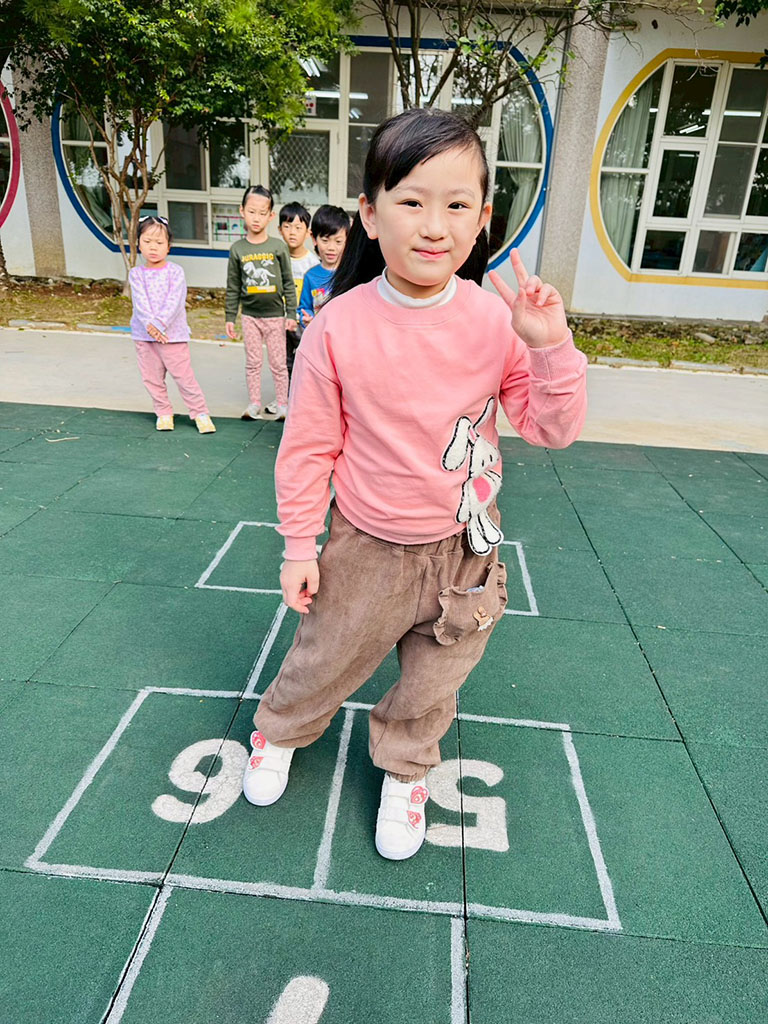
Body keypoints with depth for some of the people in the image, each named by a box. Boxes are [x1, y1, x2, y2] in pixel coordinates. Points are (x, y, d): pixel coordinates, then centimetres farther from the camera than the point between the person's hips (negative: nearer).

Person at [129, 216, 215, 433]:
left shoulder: (175, 272, -3)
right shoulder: (136, 274, 4)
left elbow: (174, 302, -13)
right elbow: (140, 302, -8)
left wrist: (160, 323, -24)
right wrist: (150, 324, -24)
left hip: (173, 333, -3)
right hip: (144, 334, 3)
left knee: (184, 375, -4)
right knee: (151, 378, 10)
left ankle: (200, 413, 7)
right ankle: (163, 413, 25)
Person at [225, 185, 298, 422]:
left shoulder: (278, 246, -4)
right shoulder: (237, 249, 0)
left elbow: (288, 283, 0)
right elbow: (233, 287, 5)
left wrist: (291, 313, -4)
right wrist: (230, 317, 3)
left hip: (275, 314, -2)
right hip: (250, 315, 2)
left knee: (278, 363, 5)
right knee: (253, 362, 9)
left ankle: (282, 404, 17)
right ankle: (254, 404, 21)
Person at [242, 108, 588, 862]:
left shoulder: (495, 320, -11)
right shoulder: (338, 328, -16)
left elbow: (552, 430, -7)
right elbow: (308, 446, -8)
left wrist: (549, 347, -23)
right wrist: (299, 545, -4)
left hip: (464, 551, 2)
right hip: (367, 549, -1)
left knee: (433, 683, 22)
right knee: (325, 661, 20)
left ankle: (405, 770, 51)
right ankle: (278, 731, 54)